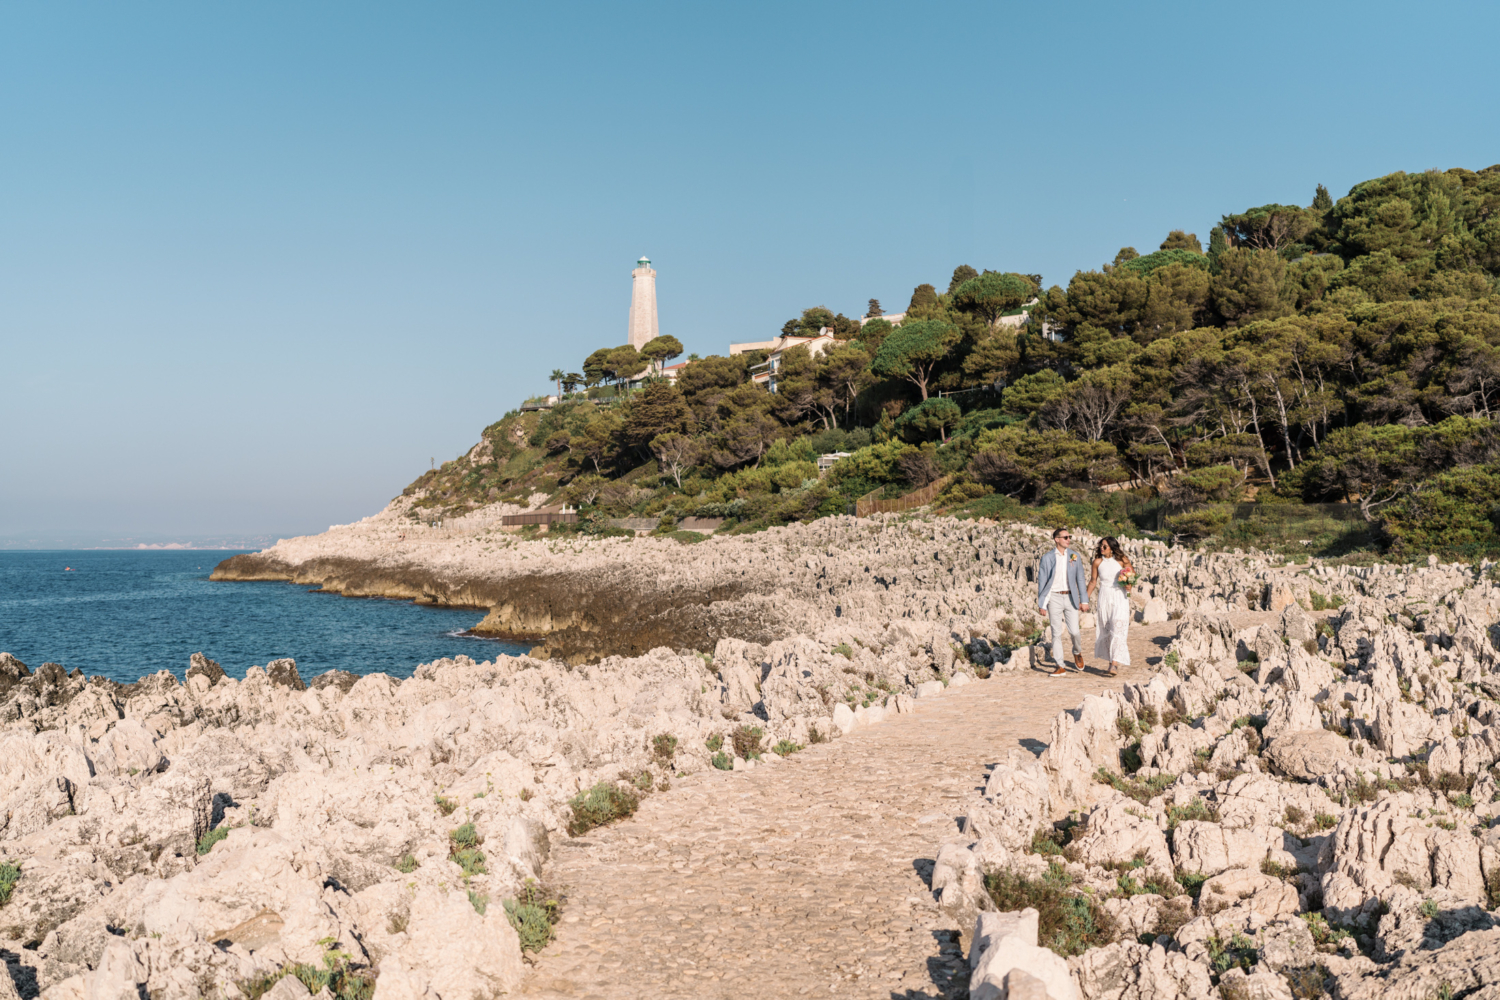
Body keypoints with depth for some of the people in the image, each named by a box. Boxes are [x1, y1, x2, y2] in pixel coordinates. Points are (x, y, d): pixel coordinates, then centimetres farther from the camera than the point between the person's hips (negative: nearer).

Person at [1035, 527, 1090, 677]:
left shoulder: (1074, 556, 6)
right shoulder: (1047, 558, -1)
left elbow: (1080, 579, 9)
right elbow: (1042, 582, 1)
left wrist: (1084, 600, 3)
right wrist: (1041, 604, -2)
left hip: (1070, 597, 1)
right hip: (1054, 597, -1)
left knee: (1074, 631, -5)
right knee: (1056, 633, 0)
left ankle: (1078, 653, 27)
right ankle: (1061, 667, 5)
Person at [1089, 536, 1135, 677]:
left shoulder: (1122, 560, -4)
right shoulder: (1098, 562, 1)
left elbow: (1133, 573, 9)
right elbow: (1093, 581, 9)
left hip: (1120, 598, -3)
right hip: (1104, 598, 3)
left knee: (1117, 628, -14)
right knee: (1106, 630, 6)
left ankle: (1115, 663, -19)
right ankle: (1113, 660, 20)